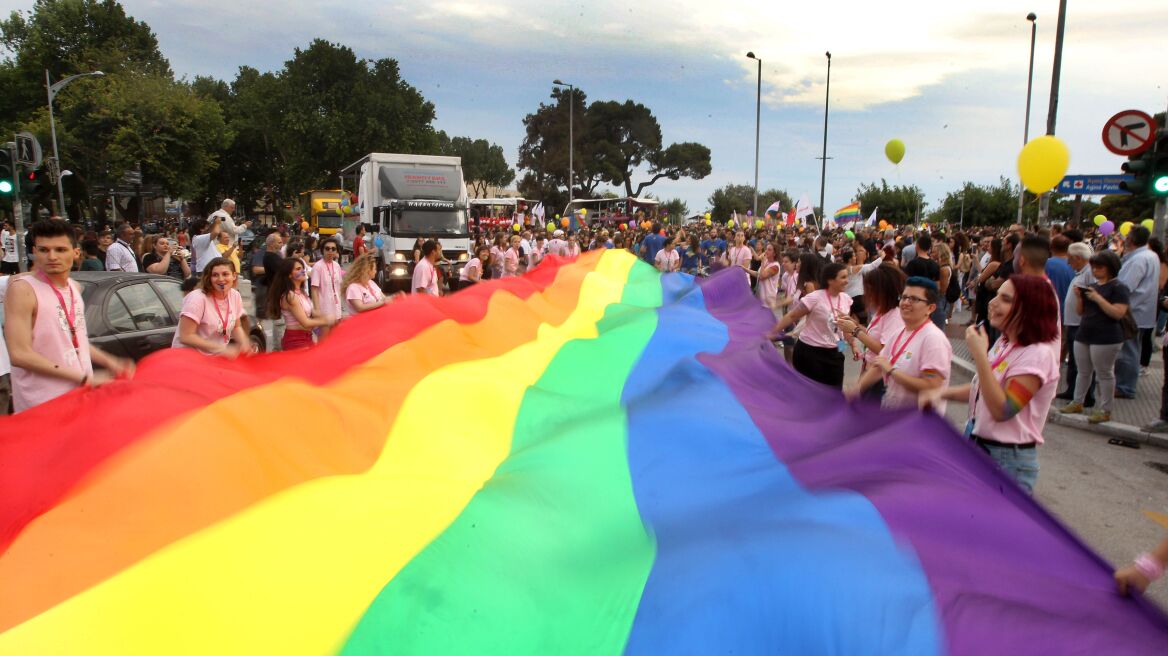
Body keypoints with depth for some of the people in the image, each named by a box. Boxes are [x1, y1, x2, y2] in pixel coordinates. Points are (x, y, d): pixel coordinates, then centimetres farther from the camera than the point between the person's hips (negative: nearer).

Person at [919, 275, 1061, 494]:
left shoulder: (1037, 353, -21)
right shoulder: (1004, 343, 5)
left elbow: (1002, 410, -27)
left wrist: (979, 354, -28)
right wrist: (942, 393, 0)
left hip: (1008, 460, -9)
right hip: (978, 450, 9)